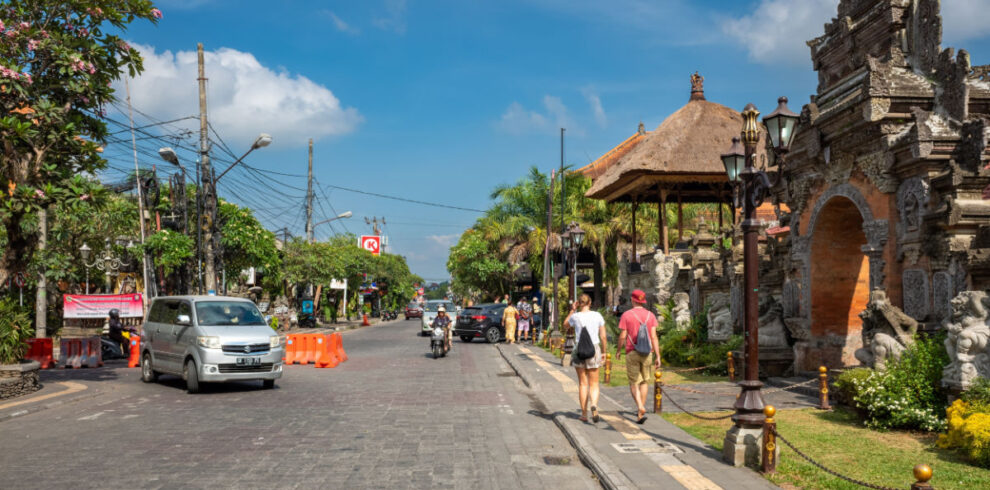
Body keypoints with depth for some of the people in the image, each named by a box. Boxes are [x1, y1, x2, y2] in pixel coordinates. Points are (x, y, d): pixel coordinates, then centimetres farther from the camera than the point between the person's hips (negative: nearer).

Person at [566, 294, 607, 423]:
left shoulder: (575, 316, -6)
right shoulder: (597, 316, -2)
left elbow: (565, 323, 17)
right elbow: (603, 337, 0)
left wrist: (572, 310, 12)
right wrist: (604, 352, 10)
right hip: (594, 349, 1)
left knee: (582, 383, 10)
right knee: (594, 384, 9)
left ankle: (584, 414, 12)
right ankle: (594, 405, -20)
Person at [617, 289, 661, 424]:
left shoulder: (626, 315, -5)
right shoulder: (650, 315, 1)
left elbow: (622, 336, -7)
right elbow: (654, 337, -5)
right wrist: (658, 356, -4)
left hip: (631, 353, -2)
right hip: (646, 353, 2)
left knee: (634, 383, 5)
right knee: (645, 381, 16)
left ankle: (640, 407, -18)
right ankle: (641, 411, 17)